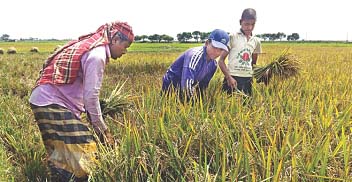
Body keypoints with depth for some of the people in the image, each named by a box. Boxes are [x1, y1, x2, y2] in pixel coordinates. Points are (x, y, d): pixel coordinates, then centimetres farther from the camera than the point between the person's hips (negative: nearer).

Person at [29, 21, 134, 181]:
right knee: (82, 155, -10)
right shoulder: (97, 54, -13)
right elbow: (91, 96, -17)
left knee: (60, 155, 13)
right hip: (53, 103, -10)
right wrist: (102, 129, -6)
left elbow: (86, 92, 19)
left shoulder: (91, 45, 17)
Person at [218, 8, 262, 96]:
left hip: (248, 79, 4)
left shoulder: (256, 41, 10)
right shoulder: (232, 37, -3)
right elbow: (221, 60, -5)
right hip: (232, 78, -4)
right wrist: (229, 77, -14)